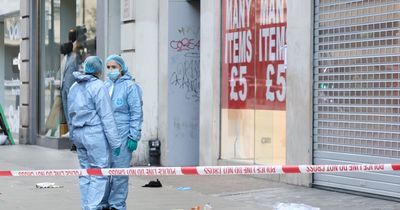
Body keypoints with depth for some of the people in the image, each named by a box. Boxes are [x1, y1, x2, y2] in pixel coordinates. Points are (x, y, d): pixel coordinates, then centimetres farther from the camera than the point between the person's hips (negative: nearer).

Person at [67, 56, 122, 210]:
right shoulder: (98, 86, -11)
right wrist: (115, 142, -11)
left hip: (78, 134, 8)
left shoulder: (74, 87, 13)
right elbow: (107, 117, -13)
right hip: (96, 133, -8)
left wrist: (73, 136, 25)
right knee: (99, 174, -4)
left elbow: (70, 115, 18)